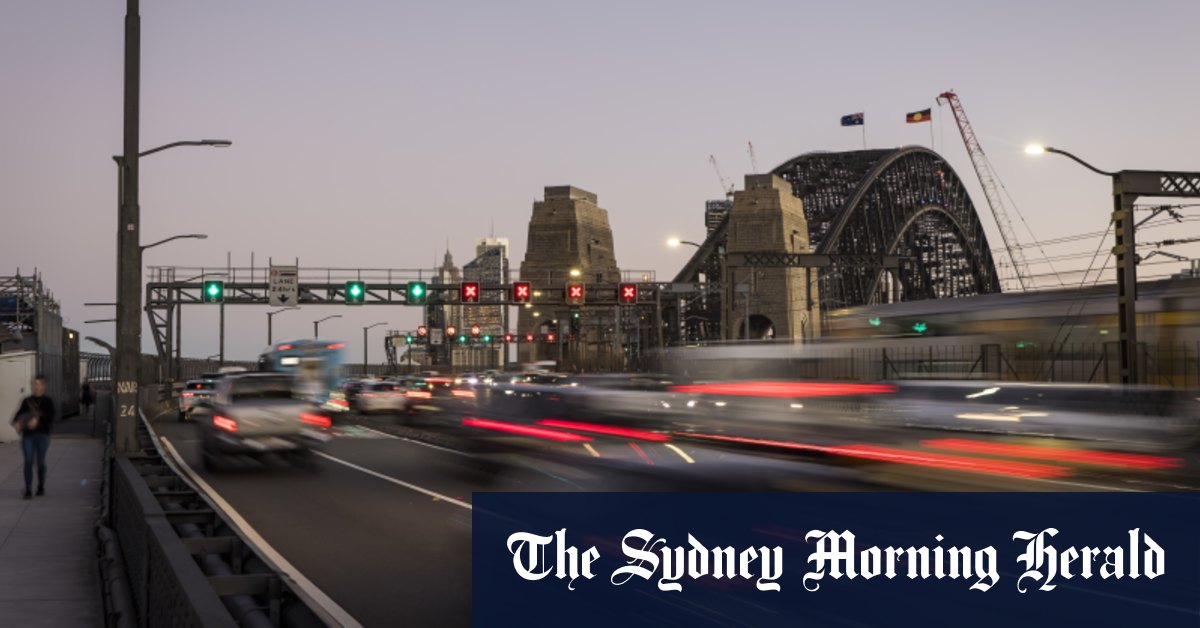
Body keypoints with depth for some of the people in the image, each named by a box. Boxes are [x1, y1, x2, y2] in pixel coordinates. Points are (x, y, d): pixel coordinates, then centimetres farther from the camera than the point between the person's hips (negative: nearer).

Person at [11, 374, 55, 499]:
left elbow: (50, 417, -10)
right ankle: (28, 489, -8)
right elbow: (19, 413, 3)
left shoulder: (47, 402, 0)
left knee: (41, 462, 8)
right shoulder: (27, 401, 9)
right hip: (27, 434, 2)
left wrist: (38, 421, -26)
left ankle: (41, 487, 26)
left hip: (42, 434, -2)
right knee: (28, 461, -7)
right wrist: (16, 422, -18)